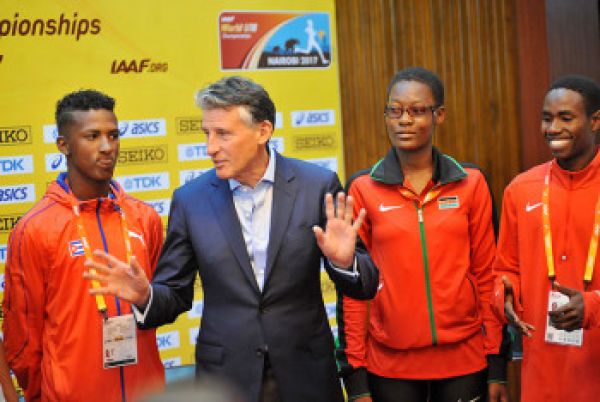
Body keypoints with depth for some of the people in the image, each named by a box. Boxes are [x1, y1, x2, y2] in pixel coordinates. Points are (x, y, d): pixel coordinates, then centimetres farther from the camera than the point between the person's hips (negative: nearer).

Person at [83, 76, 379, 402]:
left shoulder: (318, 185, -7)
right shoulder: (190, 199, -3)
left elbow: (363, 287, -3)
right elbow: (175, 295, 4)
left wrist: (344, 262, -25)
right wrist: (145, 295, -17)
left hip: (305, 375, 0)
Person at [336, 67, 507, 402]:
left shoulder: (471, 183, 1)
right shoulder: (363, 189, -2)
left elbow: (486, 276, 3)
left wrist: (497, 368, 1)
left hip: (465, 359, 1)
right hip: (390, 364, -1)